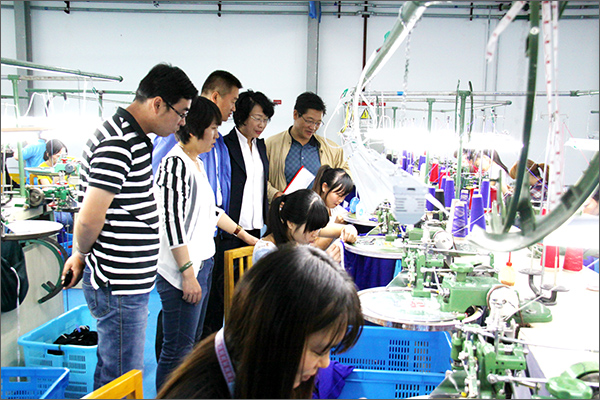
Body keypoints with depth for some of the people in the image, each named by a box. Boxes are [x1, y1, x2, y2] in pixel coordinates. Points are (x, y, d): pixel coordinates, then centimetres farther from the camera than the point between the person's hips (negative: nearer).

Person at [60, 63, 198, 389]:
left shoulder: (133, 138, 13)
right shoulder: (119, 143, -20)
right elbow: (89, 219, -23)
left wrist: (81, 255, 16)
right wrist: (83, 254, -4)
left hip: (130, 282, 10)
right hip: (118, 285, -10)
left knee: (112, 371, 22)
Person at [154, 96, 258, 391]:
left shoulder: (196, 163, 15)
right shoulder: (175, 164, -15)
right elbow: (173, 222, -20)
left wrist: (246, 236, 27)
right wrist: (188, 274, -20)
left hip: (202, 264, 10)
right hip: (183, 272, -10)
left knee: (191, 345, 17)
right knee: (177, 352, -3)